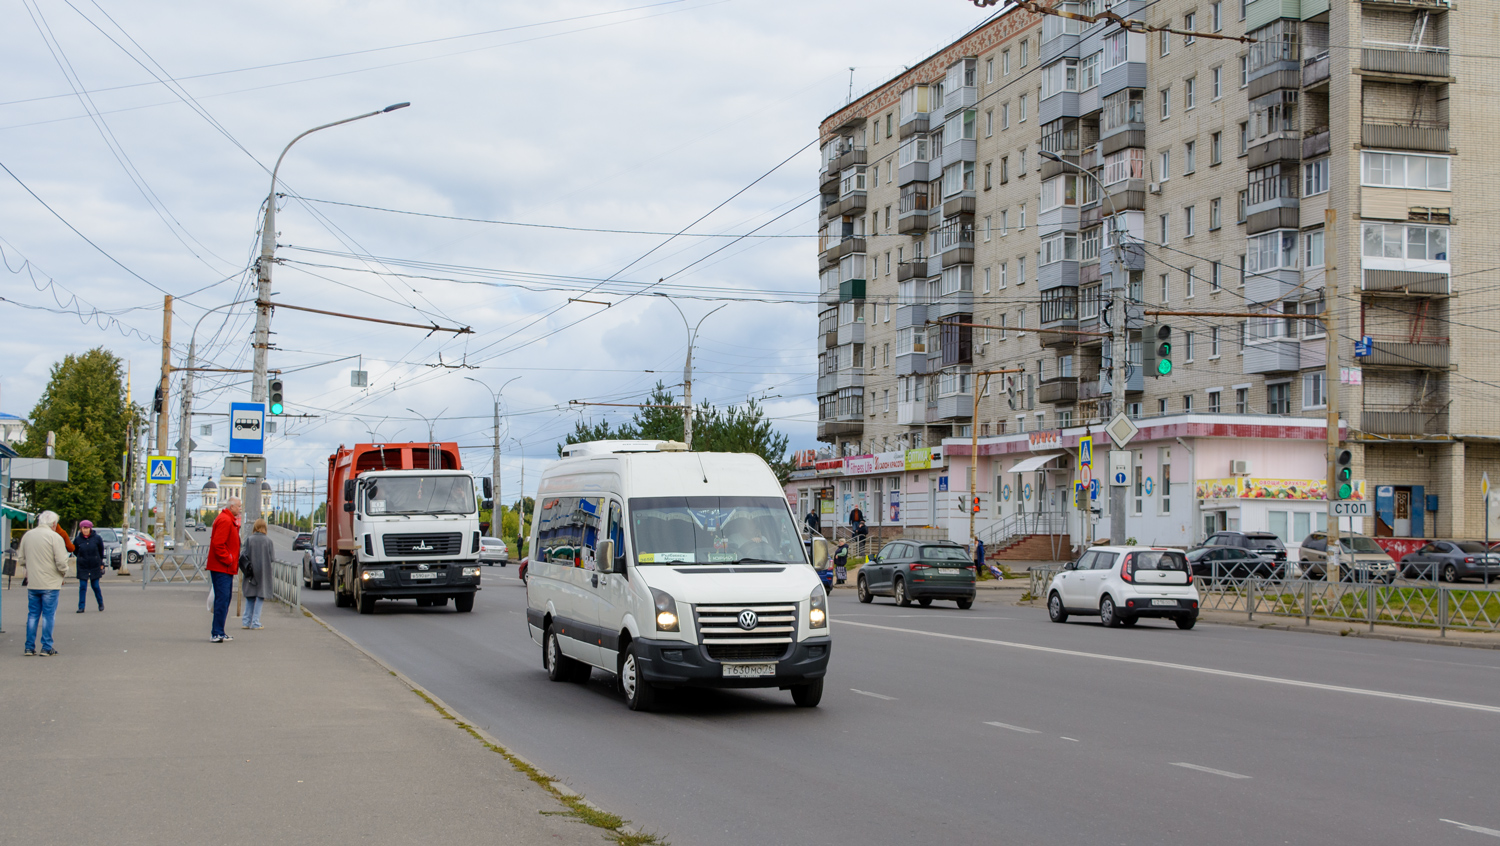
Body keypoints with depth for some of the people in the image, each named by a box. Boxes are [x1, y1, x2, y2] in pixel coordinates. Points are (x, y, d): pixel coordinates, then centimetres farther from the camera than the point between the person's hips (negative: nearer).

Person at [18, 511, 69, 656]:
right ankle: (46, 647, 3)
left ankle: (29, 647, 10)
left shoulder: (27, 536, 6)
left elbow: (21, 559, 12)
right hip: (50, 584, -5)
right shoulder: (55, 537, -12)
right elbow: (61, 562, -15)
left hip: (32, 583, 5)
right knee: (48, 615, 2)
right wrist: (64, 573, 5)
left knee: (32, 615, 11)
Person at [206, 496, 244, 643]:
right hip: (222, 568, -11)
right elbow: (218, 544, -22)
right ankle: (217, 633, -13)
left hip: (226, 568, 11)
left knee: (225, 598, 14)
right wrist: (228, 560, -18)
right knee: (222, 599, -12)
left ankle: (219, 632, 20)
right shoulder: (225, 521, -15)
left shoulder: (230, 520, 19)